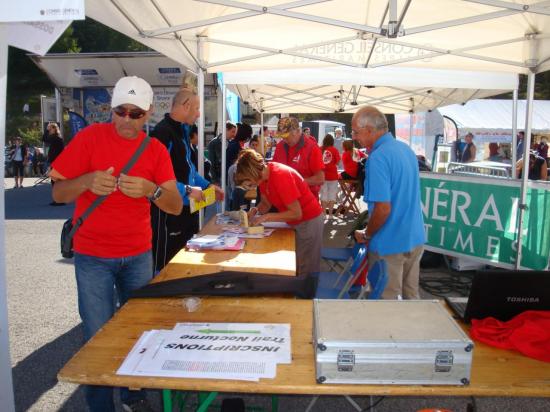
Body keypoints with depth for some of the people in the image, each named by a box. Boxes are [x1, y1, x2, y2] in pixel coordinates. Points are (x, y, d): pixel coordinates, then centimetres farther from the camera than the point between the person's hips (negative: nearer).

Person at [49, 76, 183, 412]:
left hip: (139, 255, 3)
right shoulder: (90, 137, -6)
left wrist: (151, 190, -27)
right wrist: (87, 181, -27)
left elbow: (176, 206, -7)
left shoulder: (156, 149, 0)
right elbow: (58, 193, -6)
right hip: (93, 257, -2)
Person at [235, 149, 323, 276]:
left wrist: (266, 217, -26)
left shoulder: (281, 176, -29)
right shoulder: (263, 175, -4)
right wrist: (256, 210, -13)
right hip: (294, 221, 8)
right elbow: (266, 203, 8)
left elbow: (296, 213, -28)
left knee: (305, 270, 0)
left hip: (308, 220, -8)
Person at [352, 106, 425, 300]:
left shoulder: (378, 157, -21)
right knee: (411, 293, 20)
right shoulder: (406, 148, 8)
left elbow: (383, 208, -25)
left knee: (386, 299, 7)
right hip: (415, 238, 8)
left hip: (390, 244, -8)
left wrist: (366, 235, -9)